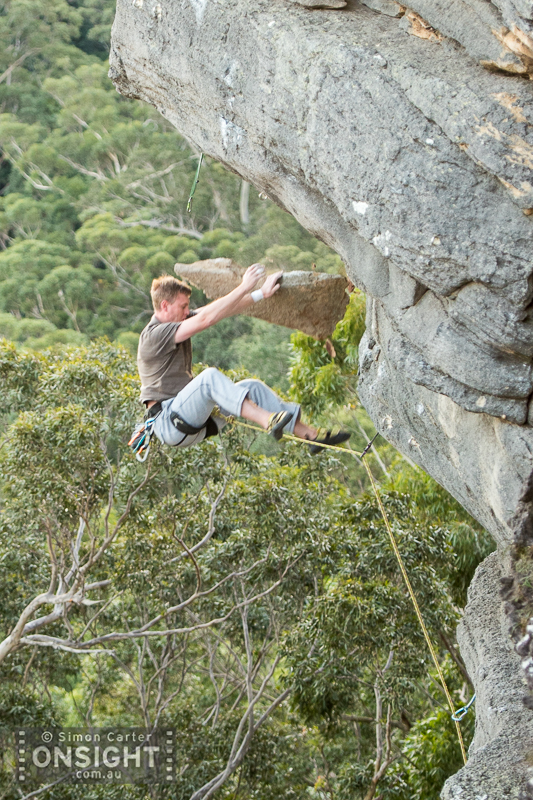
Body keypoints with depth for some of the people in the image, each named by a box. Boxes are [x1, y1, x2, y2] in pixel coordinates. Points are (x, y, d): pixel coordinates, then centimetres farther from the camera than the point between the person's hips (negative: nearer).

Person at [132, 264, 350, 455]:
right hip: (168, 423, -9)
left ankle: (311, 435, -8)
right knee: (210, 376, -32)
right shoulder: (154, 335, -15)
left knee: (252, 387, -2)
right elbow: (205, 318, -22)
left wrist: (262, 293, -3)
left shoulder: (178, 321, 13)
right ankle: (268, 421, -46)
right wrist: (245, 287, -20)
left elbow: (225, 310, 8)